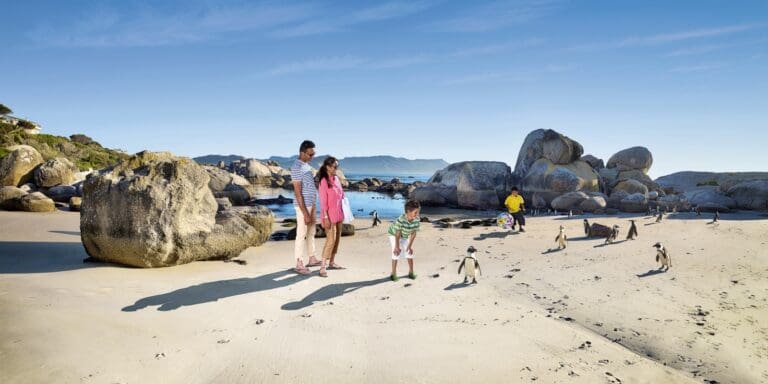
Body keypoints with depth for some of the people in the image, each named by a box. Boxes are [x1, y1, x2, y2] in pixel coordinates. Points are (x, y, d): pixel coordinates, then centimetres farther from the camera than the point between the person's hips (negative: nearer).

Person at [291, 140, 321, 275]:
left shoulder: (306, 165, 11)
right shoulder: (296, 167, -17)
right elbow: (298, 193, -20)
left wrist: (312, 206, 16)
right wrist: (305, 213, -22)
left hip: (311, 204, 9)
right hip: (303, 206, -9)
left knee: (311, 232, 16)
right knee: (301, 234, -3)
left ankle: (312, 259, 27)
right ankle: (299, 264, 5)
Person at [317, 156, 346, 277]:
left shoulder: (336, 179, 8)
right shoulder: (323, 181, -15)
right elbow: (323, 201, -16)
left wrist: (342, 213, 14)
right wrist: (325, 217, -18)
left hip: (338, 214, 8)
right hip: (329, 215, -8)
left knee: (337, 238, 12)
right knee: (331, 239, -12)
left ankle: (332, 262, 23)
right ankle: (322, 266, -8)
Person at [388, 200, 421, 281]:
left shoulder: (417, 220, -27)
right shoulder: (401, 220, -41)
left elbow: (413, 233, -16)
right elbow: (398, 234, -30)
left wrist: (410, 245, -11)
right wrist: (397, 247, -21)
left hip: (405, 236, 5)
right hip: (394, 234, -4)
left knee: (409, 252, 4)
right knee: (396, 253, -10)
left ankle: (411, 272, 20)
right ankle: (394, 273, 4)